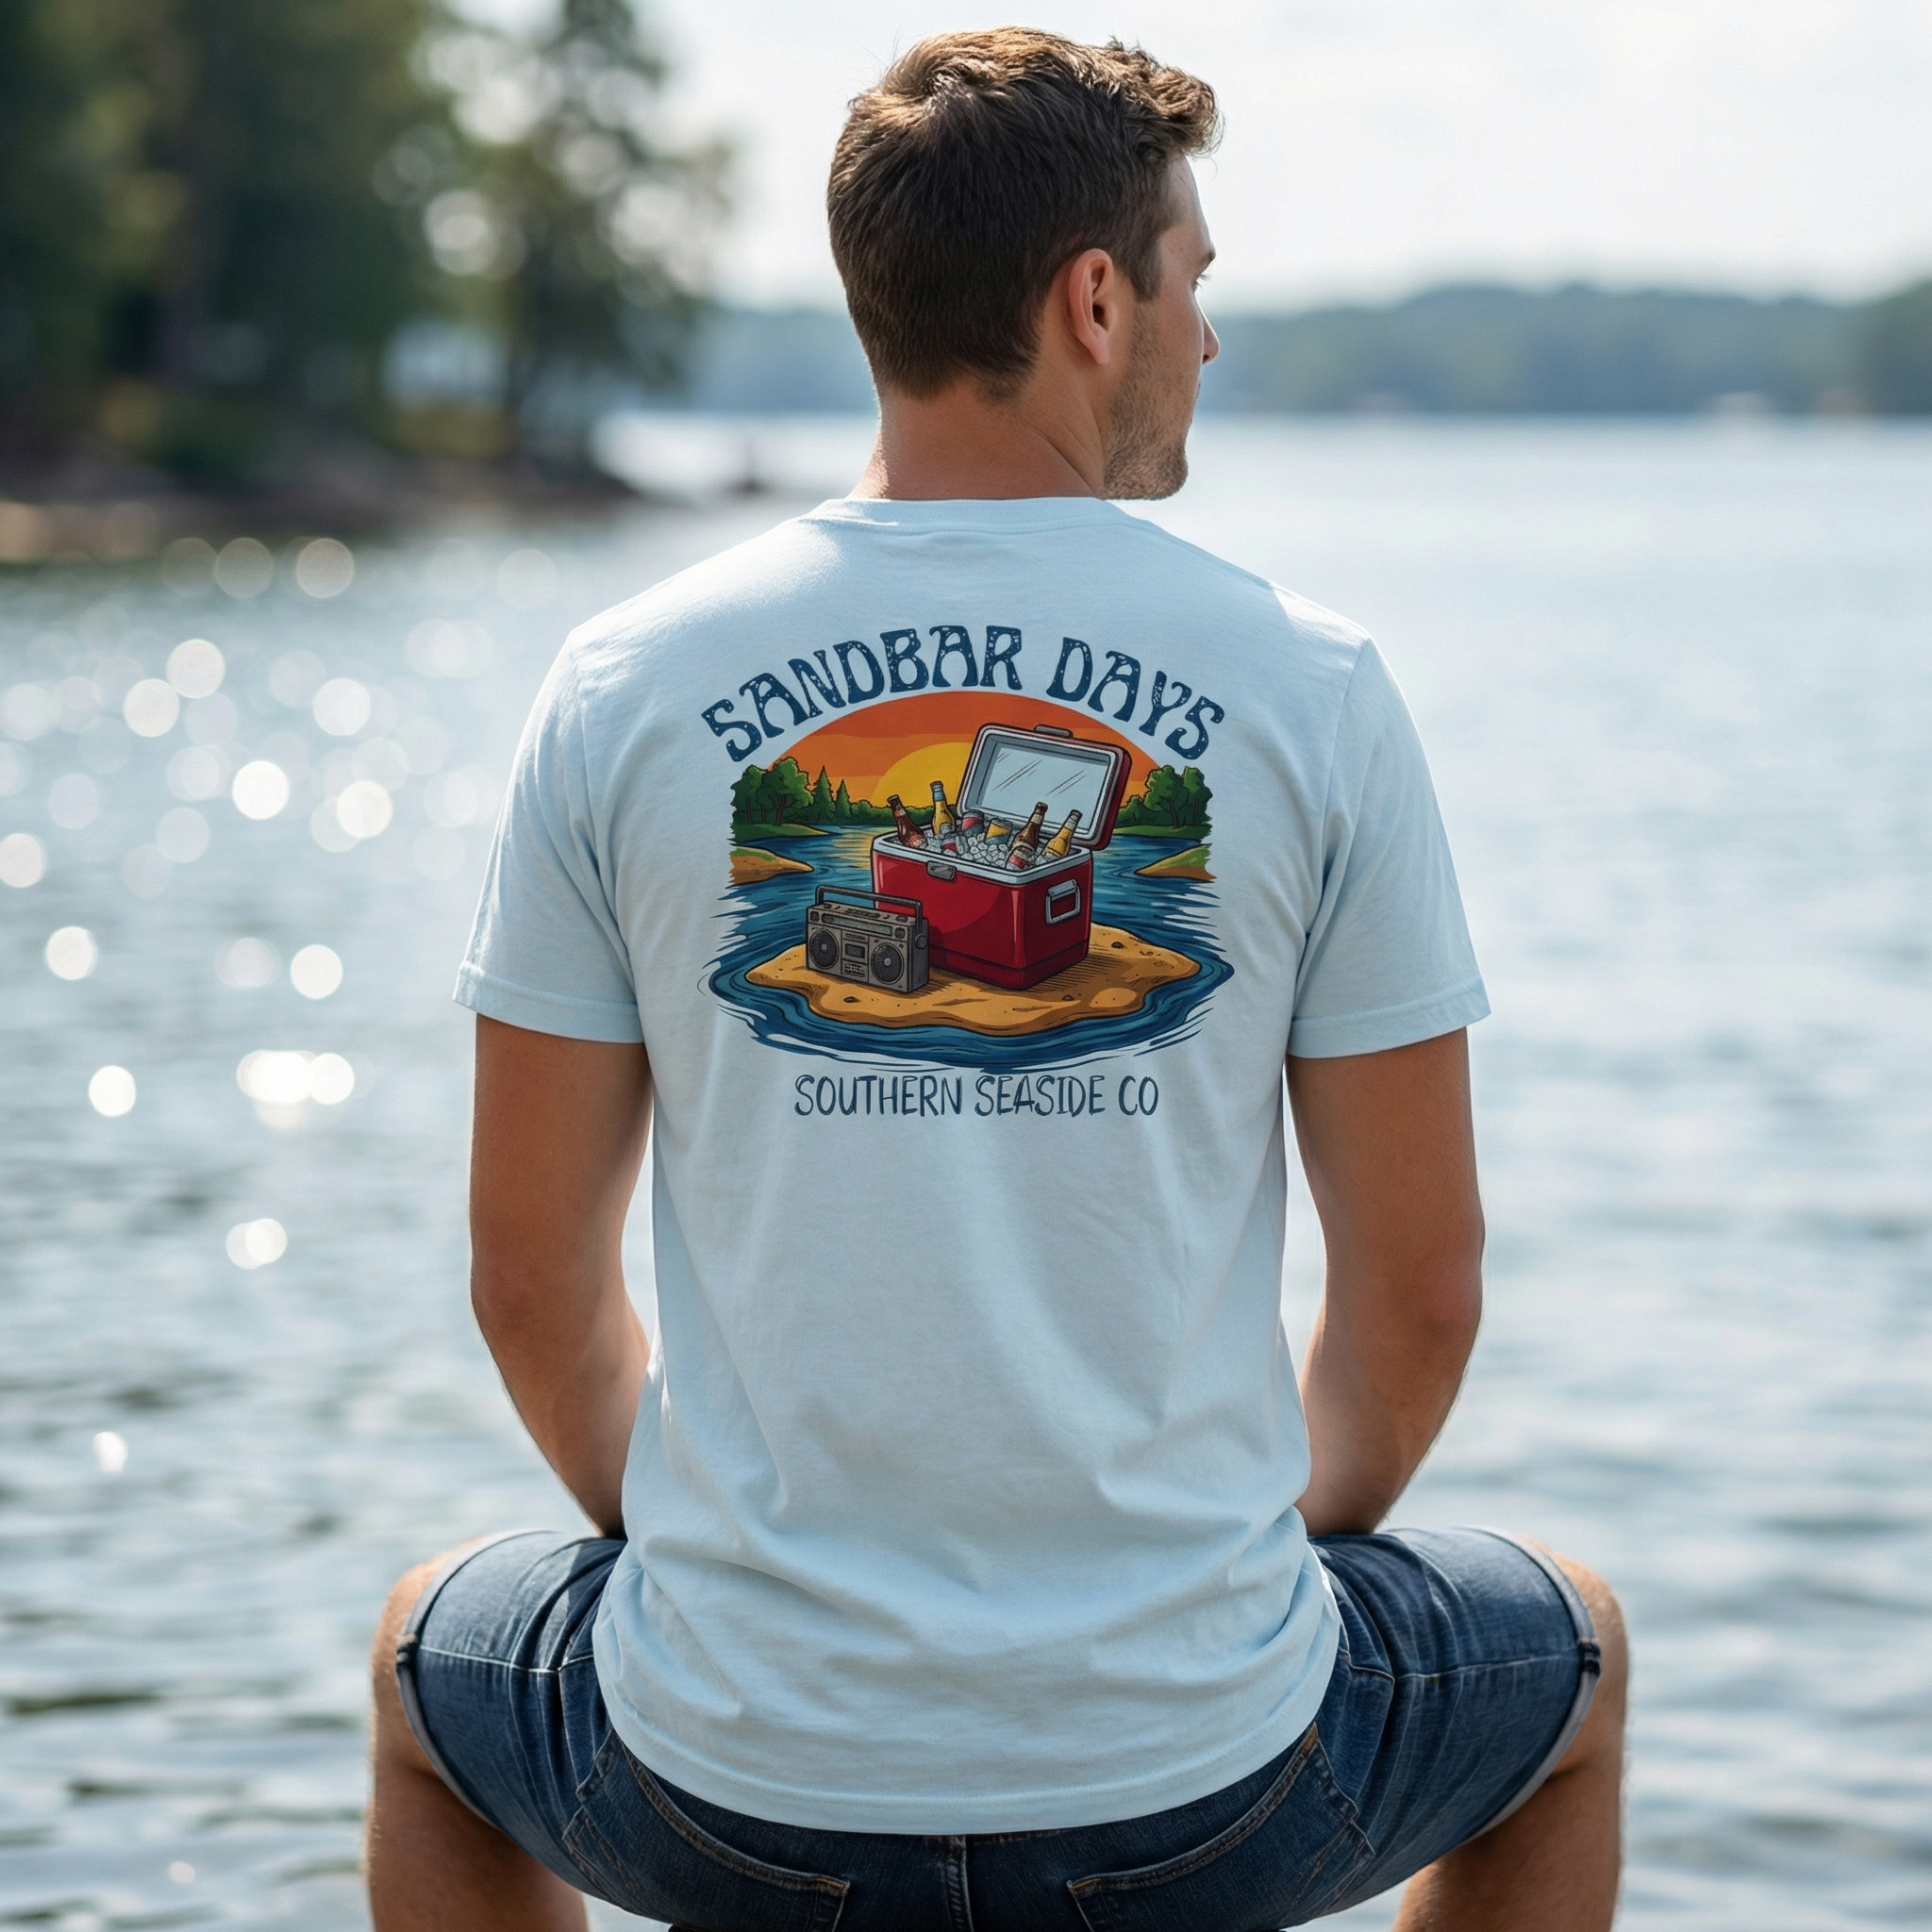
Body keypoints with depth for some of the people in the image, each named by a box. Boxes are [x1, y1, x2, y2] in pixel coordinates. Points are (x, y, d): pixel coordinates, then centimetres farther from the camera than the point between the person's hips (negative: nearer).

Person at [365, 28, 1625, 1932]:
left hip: (737, 1777, 1)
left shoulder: (626, 684, -3)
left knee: (431, 1656, 36)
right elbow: (1420, 1291, -1)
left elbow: (531, 1279, 3)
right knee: (1572, 1655, 33)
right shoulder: (1309, 689, -6)